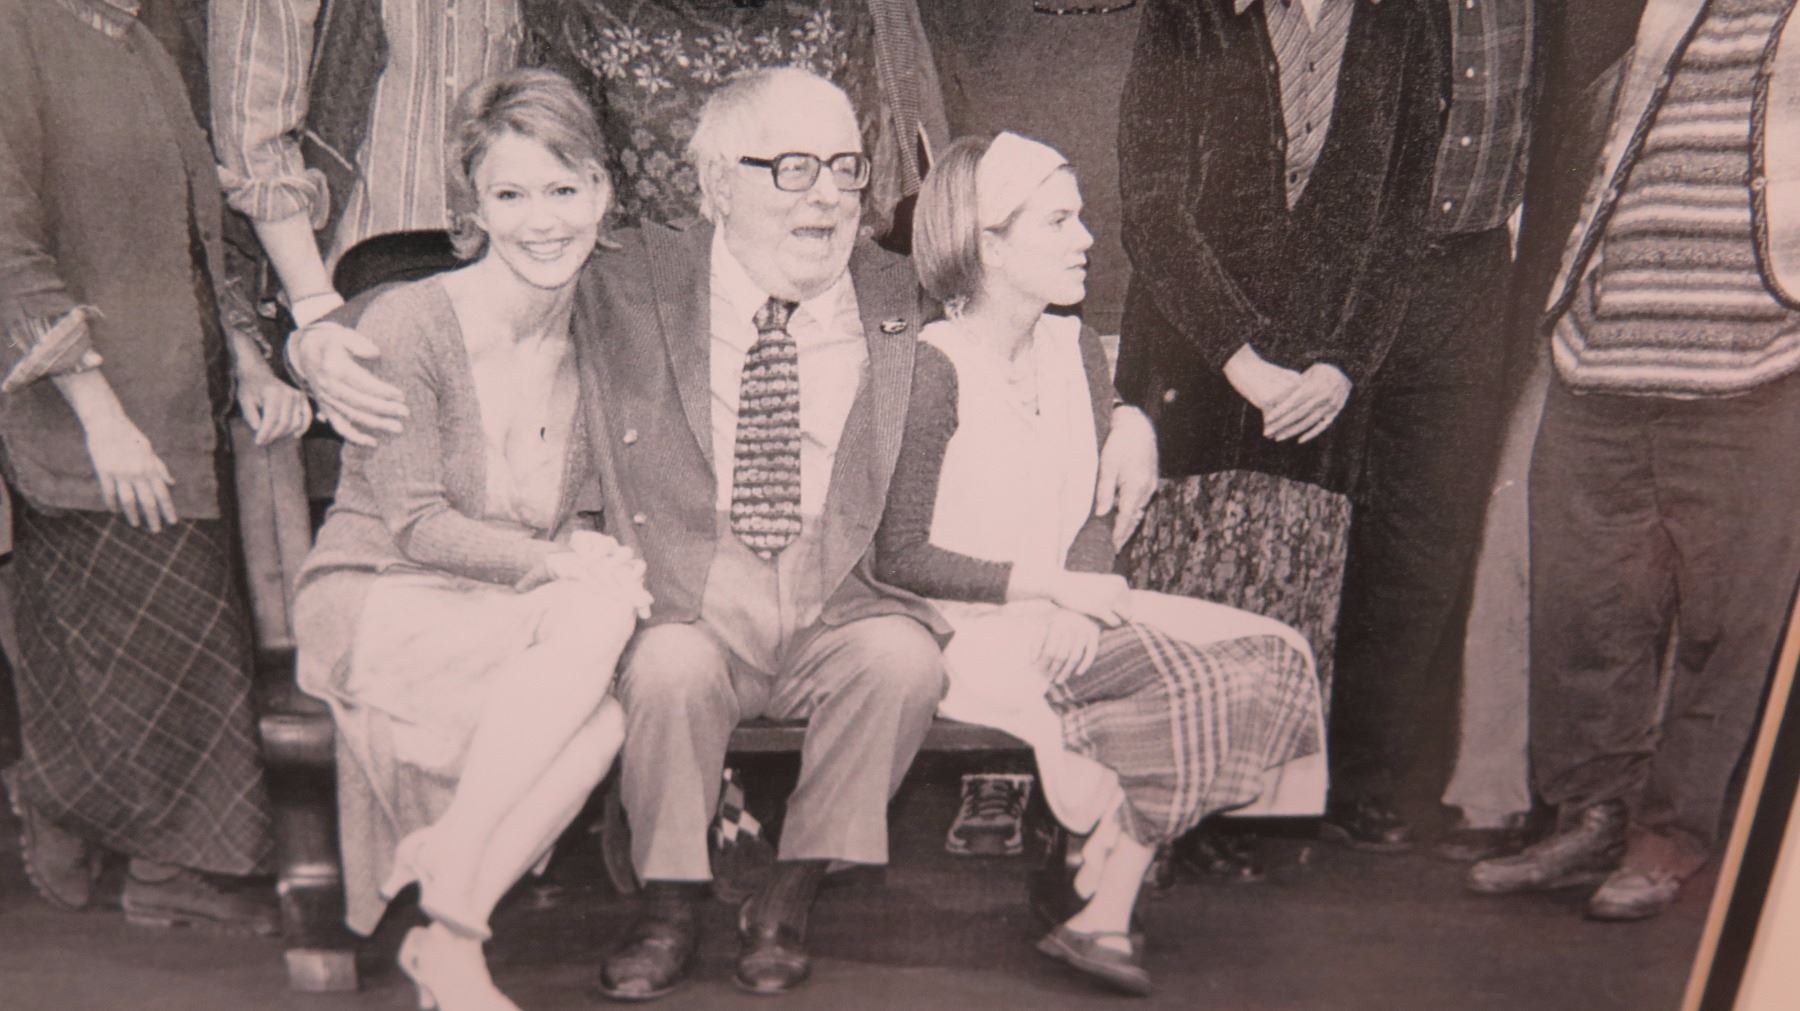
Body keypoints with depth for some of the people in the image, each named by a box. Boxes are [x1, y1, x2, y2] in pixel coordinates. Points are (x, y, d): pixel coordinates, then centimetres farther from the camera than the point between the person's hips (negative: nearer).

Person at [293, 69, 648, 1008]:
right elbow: (415, 524, -13)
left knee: (602, 716, -30)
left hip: (524, 613, 5)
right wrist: (559, 564, -24)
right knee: (593, 621, -33)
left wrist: (596, 558, -14)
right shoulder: (406, 323, -11)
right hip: (377, 602, -4)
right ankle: (450, 907, -20)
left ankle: (446, 932, -13)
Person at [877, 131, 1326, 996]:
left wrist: (1078, 602, -12)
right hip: (959, 629, -7)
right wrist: (1048, 585, -16)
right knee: (1192, 681, -24)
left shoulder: (1075, 349, 9)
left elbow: (1095, 516, 9)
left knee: (1267, 655, -9)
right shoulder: (934, 366, -12)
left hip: (1059, 612, 8)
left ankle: (1102, 913, -7)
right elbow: (898, 556, -13)